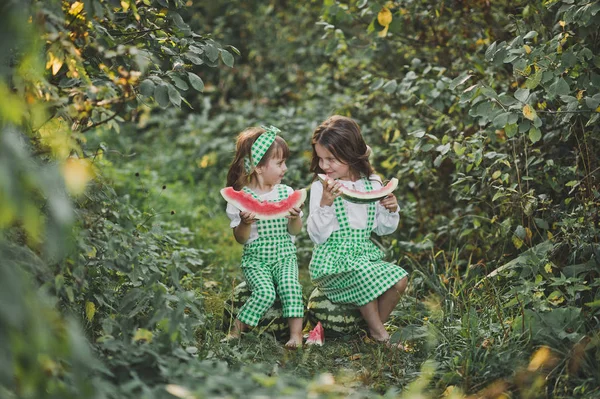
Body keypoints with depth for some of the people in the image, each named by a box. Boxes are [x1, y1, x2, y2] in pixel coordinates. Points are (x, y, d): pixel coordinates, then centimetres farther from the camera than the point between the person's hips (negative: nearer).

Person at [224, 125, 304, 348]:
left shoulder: (286, 193, 3)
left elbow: (294, 231, 5)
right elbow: (241, 239, -5)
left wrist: (295, 218, -17)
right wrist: (245, 223, -26)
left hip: (285, 256, 3)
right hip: (255, 260, -2)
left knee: (290, 287, -24)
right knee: (265, 293, -25)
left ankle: (296, 333, -21)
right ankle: (237, 329, -8)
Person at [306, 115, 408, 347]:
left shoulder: (373, 184, 5)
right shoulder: (320, 188, -7)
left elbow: (382, 229, 15)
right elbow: (317, 236, -14)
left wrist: (391, 211, -5)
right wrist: (325, 203, -26)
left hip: (365, 253, 5)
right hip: (332, 260, -4)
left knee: (399, 279, -19)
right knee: (364, 275, -32)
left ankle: (376, 326, 2)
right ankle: (379, 334, -10)